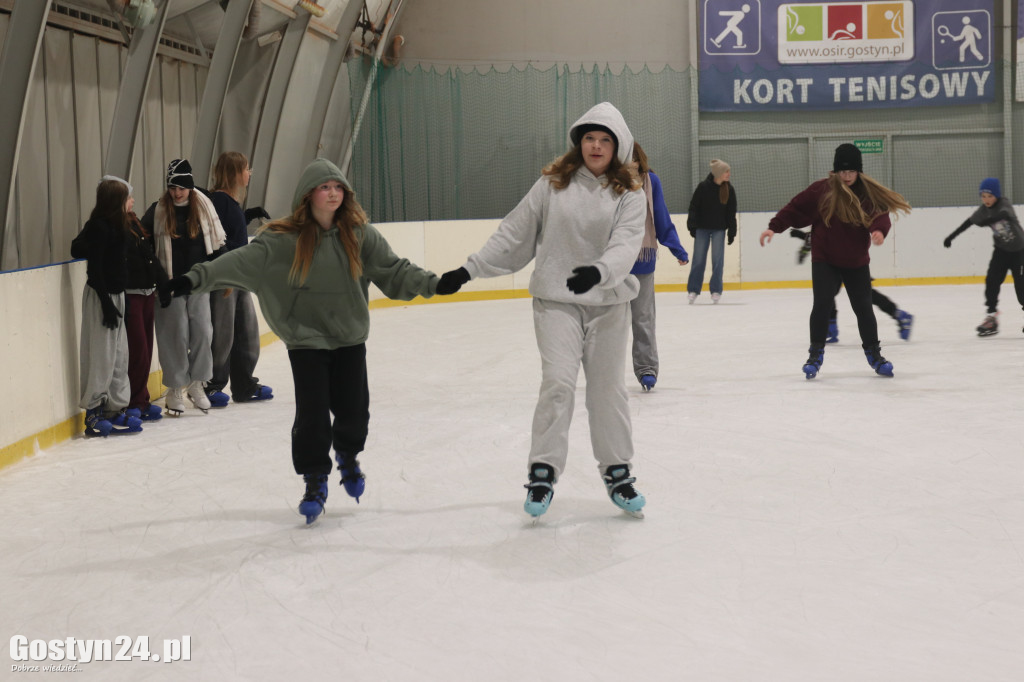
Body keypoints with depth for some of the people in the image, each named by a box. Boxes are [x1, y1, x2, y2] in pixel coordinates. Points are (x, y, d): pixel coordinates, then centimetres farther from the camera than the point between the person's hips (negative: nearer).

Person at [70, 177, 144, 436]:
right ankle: (93, 413, 5)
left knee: (119, 355, 12)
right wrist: (106, 302, -20)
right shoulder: (99, 227, -16)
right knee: (101, 355, -3)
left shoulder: (115, 225, 9)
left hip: (115, 293, 9)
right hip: (100, 297, -9)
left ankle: (115, 408, 19)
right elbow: (94, 267, -19)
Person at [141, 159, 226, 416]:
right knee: (176, 333, -1)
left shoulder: (203, 207, 1)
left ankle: (197, 383, 15)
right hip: (171, 282, -2)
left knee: (202, 329, -1)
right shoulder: (157, 211, -3)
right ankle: (176, 389, 10)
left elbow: (216, 243, 9)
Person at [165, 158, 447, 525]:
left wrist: (431, 283, -16)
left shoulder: (360, 234, -3)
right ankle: (315, 481, 17)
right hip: (306, 340, -2)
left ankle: (348, 456, 41)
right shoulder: (284, 239, -12)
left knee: (353, 408, 7)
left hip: (350, 338, 3)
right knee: (312, 413, -5)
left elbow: (394, 269, -2)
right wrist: (197, 278, -29)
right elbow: (242, 261, -19)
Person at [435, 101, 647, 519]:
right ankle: (543, 473, -2)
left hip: (608, 303, 1)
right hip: (556, 300, -1)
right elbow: (514, 234, 5)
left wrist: (598, 271, -35)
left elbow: (626, 244, -15)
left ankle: (617, 473, 21)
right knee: (558, 382, -12)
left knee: (608, 388, 8)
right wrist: (468, 270, 2)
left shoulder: (629, 193, 0)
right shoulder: (552, 184, 2)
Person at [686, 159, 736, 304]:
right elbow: (694, 206, -7)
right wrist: (692, 226, -11)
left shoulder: (729, 189, -2)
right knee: (698, 259, 2)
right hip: (702, 228, -2)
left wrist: (732, 231, 0)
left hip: (719, 229, 2)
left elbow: (731, 212, 2)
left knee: (718, 260, -1)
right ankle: (693, 290, 11)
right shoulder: (703, 186, -10)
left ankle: (716, 290, 6)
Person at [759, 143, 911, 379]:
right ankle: (816, 354, 2)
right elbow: (795, 208, -7)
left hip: (856, 262, 2)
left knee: (863, 307, 5)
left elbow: (881, 214, -12)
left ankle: (873, 353, 24)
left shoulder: (869, 192, -4)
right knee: (822, 304, -13)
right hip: (824, 260, -2)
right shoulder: (821, 190, -9)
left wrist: (879, 230, -34)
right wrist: (773, 227, -16)